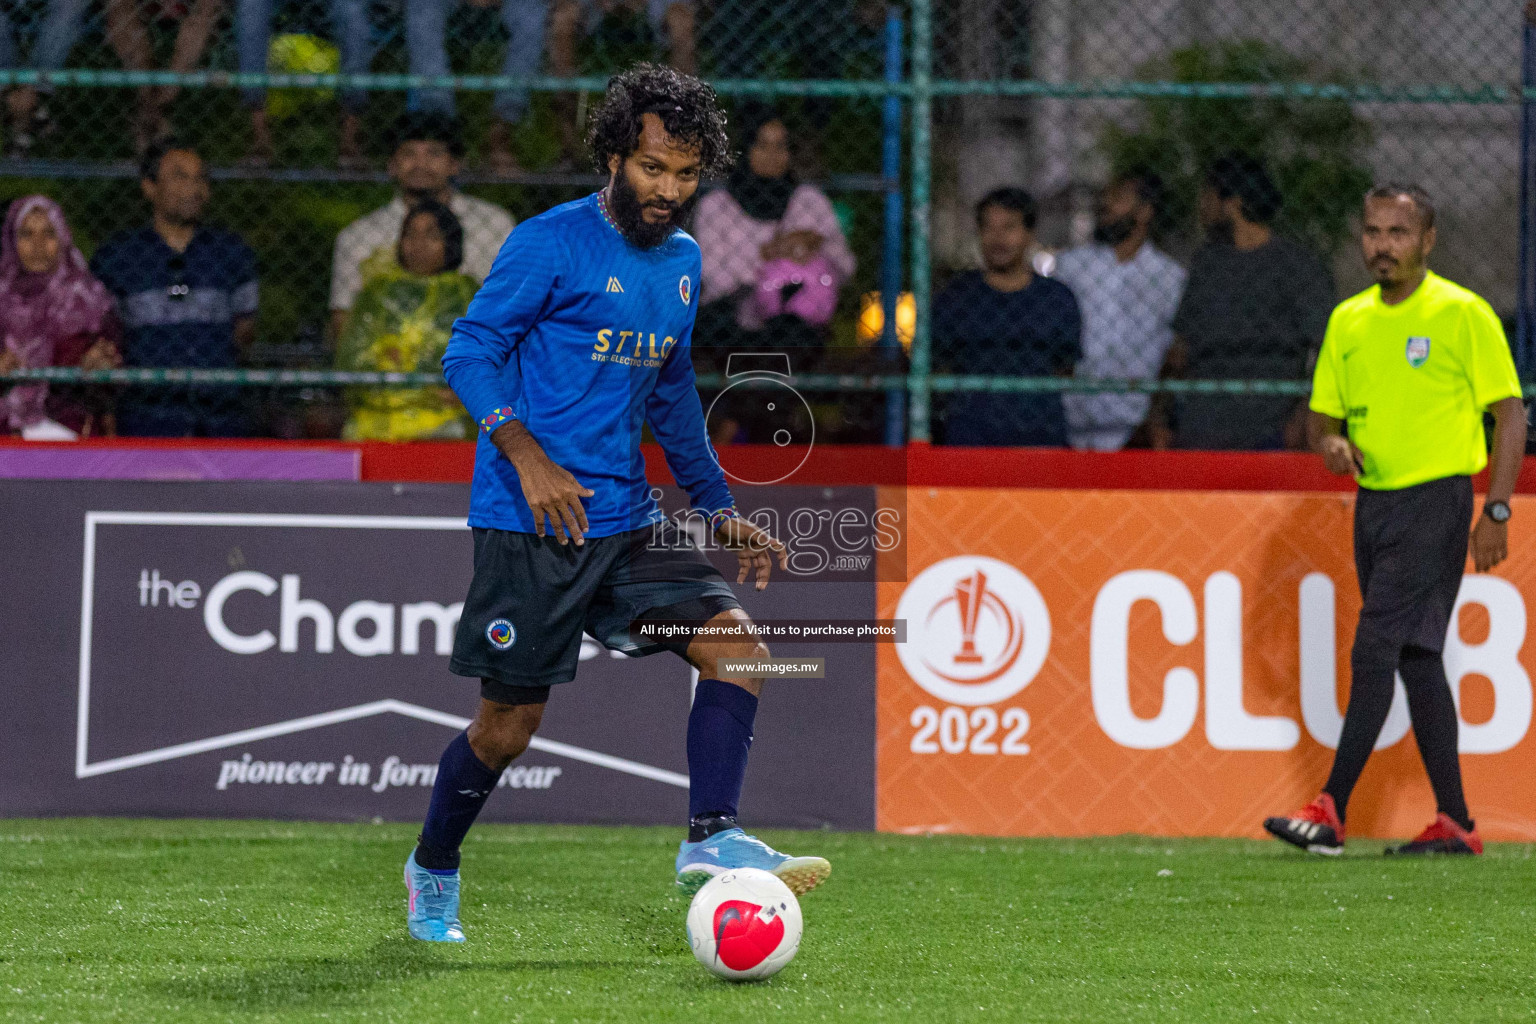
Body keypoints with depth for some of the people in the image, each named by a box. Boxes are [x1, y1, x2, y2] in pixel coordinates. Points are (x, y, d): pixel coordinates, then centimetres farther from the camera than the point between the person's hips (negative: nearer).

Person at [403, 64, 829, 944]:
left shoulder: (683, 262, 13)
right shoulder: (553, 244, -9)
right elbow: (470, 351, -10)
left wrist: (721, 509, 20)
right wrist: (528, 457, -23)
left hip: (627, 518, 6)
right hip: (531, 522, -6)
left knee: (736, 643, -13)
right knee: (511, 722, 0)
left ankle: (713, 840, -17)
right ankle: (433, 872, 22)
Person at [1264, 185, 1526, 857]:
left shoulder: (1462, 314, -7)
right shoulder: (1348, 321, 11)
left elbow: (1510, 412, -6)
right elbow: (1323, 413, 18)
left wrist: (1496, 512, -13)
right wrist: (1331, 442, -7)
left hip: (1435, 500, -7)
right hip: (1373, 501, 7)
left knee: (1375, 650, -14)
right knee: (1417, 659, 8)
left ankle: (1332, 810, -15)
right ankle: (1455, 823, 13)